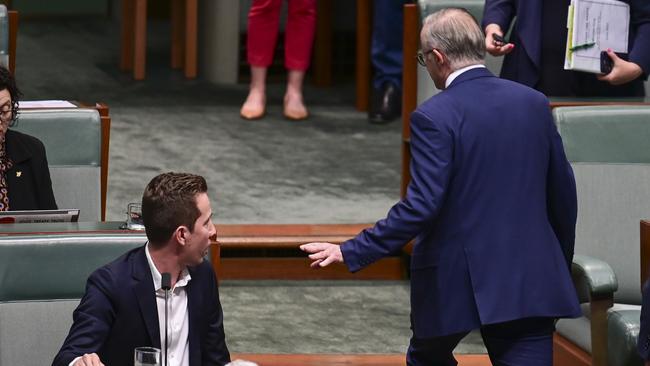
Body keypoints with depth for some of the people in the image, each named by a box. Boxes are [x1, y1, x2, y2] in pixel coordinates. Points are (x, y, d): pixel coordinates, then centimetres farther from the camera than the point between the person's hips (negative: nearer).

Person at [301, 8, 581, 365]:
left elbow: (420, 206, -19)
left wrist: (351, 253, -13)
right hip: (530, 277, 4)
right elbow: (563, 192, 10)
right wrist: (561, 263, 25)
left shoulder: (435, 117, -12)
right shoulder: (534, 103, 4)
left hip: (456, 279, -4)